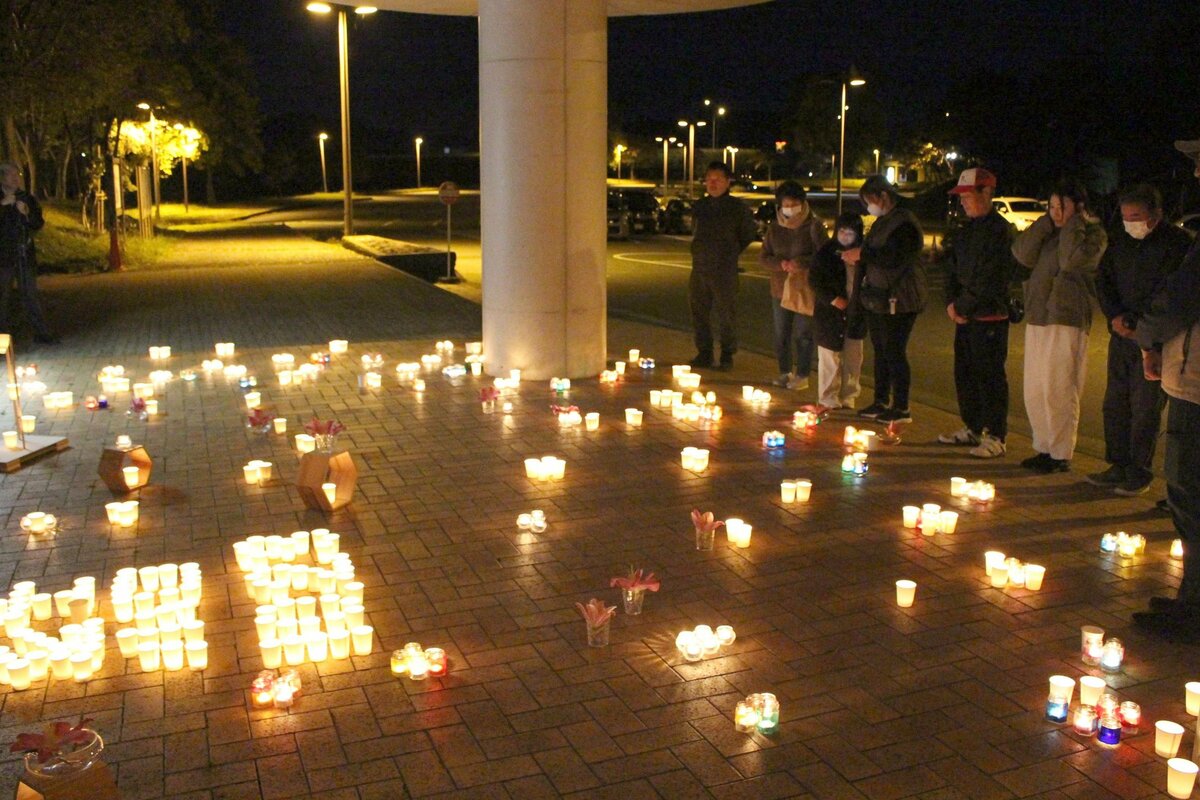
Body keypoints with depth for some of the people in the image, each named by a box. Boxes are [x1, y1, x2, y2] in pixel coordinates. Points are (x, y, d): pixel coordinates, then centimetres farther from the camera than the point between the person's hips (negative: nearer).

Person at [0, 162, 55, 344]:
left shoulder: (28, 199, 11)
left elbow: (38, 224, 6)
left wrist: (27, 214, -13)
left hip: (25, 254, 2)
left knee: (30, 293, 3)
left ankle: (42, 333, 3)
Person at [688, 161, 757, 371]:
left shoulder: (737, 207, -3)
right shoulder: (700, 206, 11)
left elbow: (750, 232, 7)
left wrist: (732, 251, 6)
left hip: (724, 269, -5)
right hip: (700, 267, 5)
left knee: (726, 314, -2)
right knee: (699, 312, 8)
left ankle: (727, 355, 9)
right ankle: (704, 353, 20)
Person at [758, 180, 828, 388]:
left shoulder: (813, 226, -6)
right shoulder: (774, 228, 7)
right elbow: (763, 257, 5)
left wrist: (803, 263, -24)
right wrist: (781, 264, -15)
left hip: (806, 289, -4)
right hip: (780, 288, 4)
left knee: (803, 334, 0)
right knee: (781, 334, 9)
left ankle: (802, 375, 11)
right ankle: (785, 372, 24)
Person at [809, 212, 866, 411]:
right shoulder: (827, 252, -4)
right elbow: (815, 280, -5)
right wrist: (832, 299, -13)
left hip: (854, 313, 3)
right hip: (830, 313, -3)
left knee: (853, 359, 8)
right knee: (829, 358, 1)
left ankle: (847, 398, 19)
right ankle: (827, 400, 10)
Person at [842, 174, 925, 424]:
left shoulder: (903, 223, -16)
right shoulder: (882, 222, 16)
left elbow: (893, 258, -26)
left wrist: (861, 254, -19)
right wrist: (857, 259, 5)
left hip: (899, 300, -10)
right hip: (878, 299, 10)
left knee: (894, 352, -7)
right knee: (880, 351, 14)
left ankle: (901, 408, 0)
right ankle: (881, 402, 24)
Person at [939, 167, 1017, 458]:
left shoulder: (1001, 231, -12)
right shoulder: (964, 231, 15)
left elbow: (991, 282, -17)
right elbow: (952, 269, 16)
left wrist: (962, 306, -13)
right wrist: (951, 302, 0)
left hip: (990, 317, -8)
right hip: (964, 317, 8)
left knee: (990, 377, -4)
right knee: (965, 374, 14)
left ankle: (994, 437, 4)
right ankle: (972, 428, 27)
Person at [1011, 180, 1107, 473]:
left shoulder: (1093, 233, -3)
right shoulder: (1047, 233, 16)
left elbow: (1072, 259, -21)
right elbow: (1022, 254, 0)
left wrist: (1072, 224, -9)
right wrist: (1047, 222, -3)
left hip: (1067, 320, -7)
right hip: (1037, 318, 7)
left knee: (1059, 391, -5)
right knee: (1034, 391, 10)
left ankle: (1061, 454, 3)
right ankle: (1044, 447, 21)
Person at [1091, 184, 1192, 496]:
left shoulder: (1178, 244, -8)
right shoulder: (1121, 243, 12)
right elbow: (1104, 280, 10)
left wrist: (1137, 324, -14)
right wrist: (1115, 316, -5)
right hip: (1122, 336, 6)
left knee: (1145, 408, -4)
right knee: (1115, 403, 8)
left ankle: (1139, 472, 5)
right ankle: (1119, 467, 18)